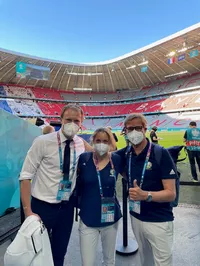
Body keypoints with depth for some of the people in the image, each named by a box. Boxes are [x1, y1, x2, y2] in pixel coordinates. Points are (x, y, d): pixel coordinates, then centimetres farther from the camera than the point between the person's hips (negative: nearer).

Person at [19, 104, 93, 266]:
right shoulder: (43, 142, -18)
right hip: (43, 206, -3)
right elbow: (25, 176, -15)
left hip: (67, 207, 4)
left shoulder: (81, 143, -5)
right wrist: (28, 211, -17)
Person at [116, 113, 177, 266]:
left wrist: (146, 195, -34)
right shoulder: (125, 154, -5)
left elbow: (171, 194, -19)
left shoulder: (160, 153, -19)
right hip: (136, 218, 5)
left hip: (159, 221, -4)